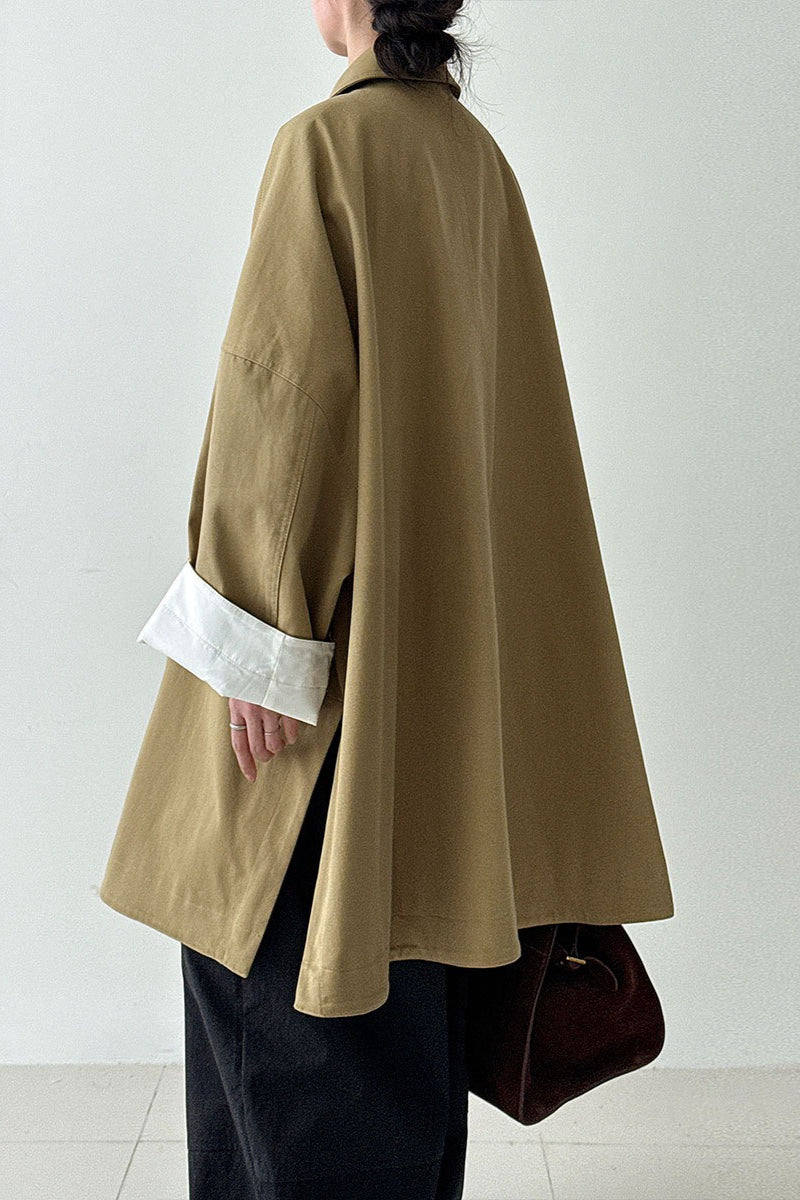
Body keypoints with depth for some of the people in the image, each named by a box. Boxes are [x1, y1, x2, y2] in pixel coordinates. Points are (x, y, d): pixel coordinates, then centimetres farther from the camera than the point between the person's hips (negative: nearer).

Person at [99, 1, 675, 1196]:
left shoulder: (329, 144, -13)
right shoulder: (478, 158, 11)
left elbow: (288, 394, -20)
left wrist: (260, 643, -17)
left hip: (342, 632, -8)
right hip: (439, 624, 8)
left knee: (285, 951, 3)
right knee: (399, 940, 17)